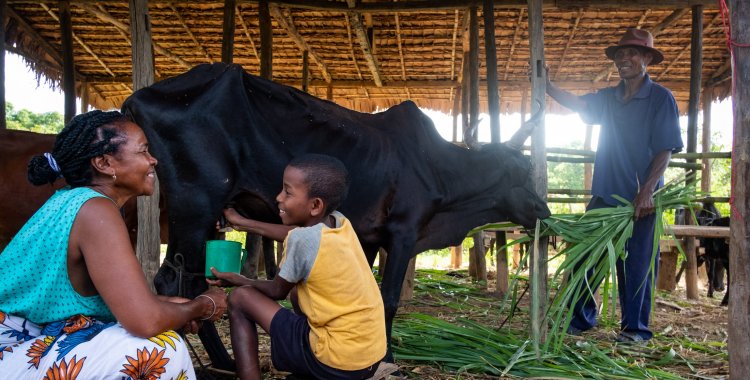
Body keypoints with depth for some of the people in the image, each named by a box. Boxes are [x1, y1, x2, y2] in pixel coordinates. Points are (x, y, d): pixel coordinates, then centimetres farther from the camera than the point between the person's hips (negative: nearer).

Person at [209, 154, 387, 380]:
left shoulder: (301, 240, -16)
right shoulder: (341, 223, 2)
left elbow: (277, 291, 1)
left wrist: (238, 281, 18)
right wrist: (243, 223, 28)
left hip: (337, 361, -7)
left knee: (240, 298, 3)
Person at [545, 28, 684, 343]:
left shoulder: (660, 98, -3)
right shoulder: (608, 98, 12)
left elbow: (665, 150, -9)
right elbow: (577, 103, -3)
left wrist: (647, 191, -19)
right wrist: (546, 85, -19)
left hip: (640, 199, -5)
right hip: (605, 195, 5)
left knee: (636, 264, 3)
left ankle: (636, 328, 16)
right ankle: (580, 320, 19)